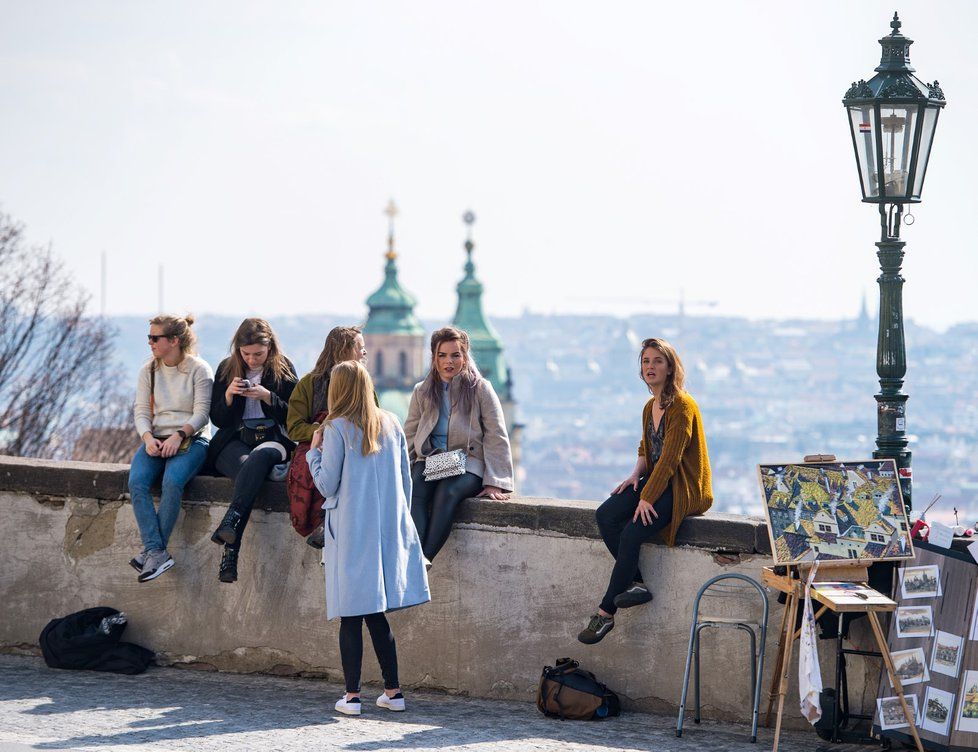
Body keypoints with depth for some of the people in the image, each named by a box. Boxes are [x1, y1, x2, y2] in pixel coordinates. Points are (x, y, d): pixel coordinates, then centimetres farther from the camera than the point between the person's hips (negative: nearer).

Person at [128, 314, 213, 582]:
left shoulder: (199, 369, -2)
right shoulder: (149, 370, 12)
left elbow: (201, 413, -8)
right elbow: (141, 410, 7)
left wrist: (179, 435, -23)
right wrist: (148, 437, -12)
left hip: (191, 439, -4)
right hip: (156, 439, 4)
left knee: (172, 482, -34)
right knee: (137, 483, -27)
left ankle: (152, 550, -28)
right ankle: (157, 553, -34)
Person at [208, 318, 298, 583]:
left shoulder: (284, 369, 7)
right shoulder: (227, 369, 11)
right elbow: (217, 419, 12)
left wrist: (268, 397, -12)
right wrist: (228, 395, -9)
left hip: (272, 440, -1)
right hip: (234, 442, 1)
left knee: (259, 457, -39)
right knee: (245, 466, -36)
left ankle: (229, 522, -55)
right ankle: (230, 553, -49)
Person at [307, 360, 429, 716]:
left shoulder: (337, 429, -8)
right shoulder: (392, 425, 7)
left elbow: (327, 486, -7)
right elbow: (406, 481, 12)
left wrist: (315, 451, 7)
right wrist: (399, 518, 23)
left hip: (352, 530, -5)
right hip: (389, 528, 5)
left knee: (351, 617, -1)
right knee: (377, 615, 12)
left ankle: (352, 694, -1)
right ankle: (393, 691, 12)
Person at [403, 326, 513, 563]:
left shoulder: (480, 389, 5)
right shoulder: (422, 392, 16)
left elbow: (497, 438, 1)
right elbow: (410, 436, 16)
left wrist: (494, 483, -9)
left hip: (468, 463, -3)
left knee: (447, 492, -35)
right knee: (415, 491, -31)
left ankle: (423, 561, -41)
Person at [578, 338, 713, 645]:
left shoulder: (682, 406, -16)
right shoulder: (650, 407, 13)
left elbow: (669, 458, -20)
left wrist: (647, 498, -22)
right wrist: (636, 475, 3)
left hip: (684, 489, -9)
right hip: (655, 480, 9)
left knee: (632, 533, -24)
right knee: (605, 515, -14)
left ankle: (606, 613, -17)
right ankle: (636, 584, -12)